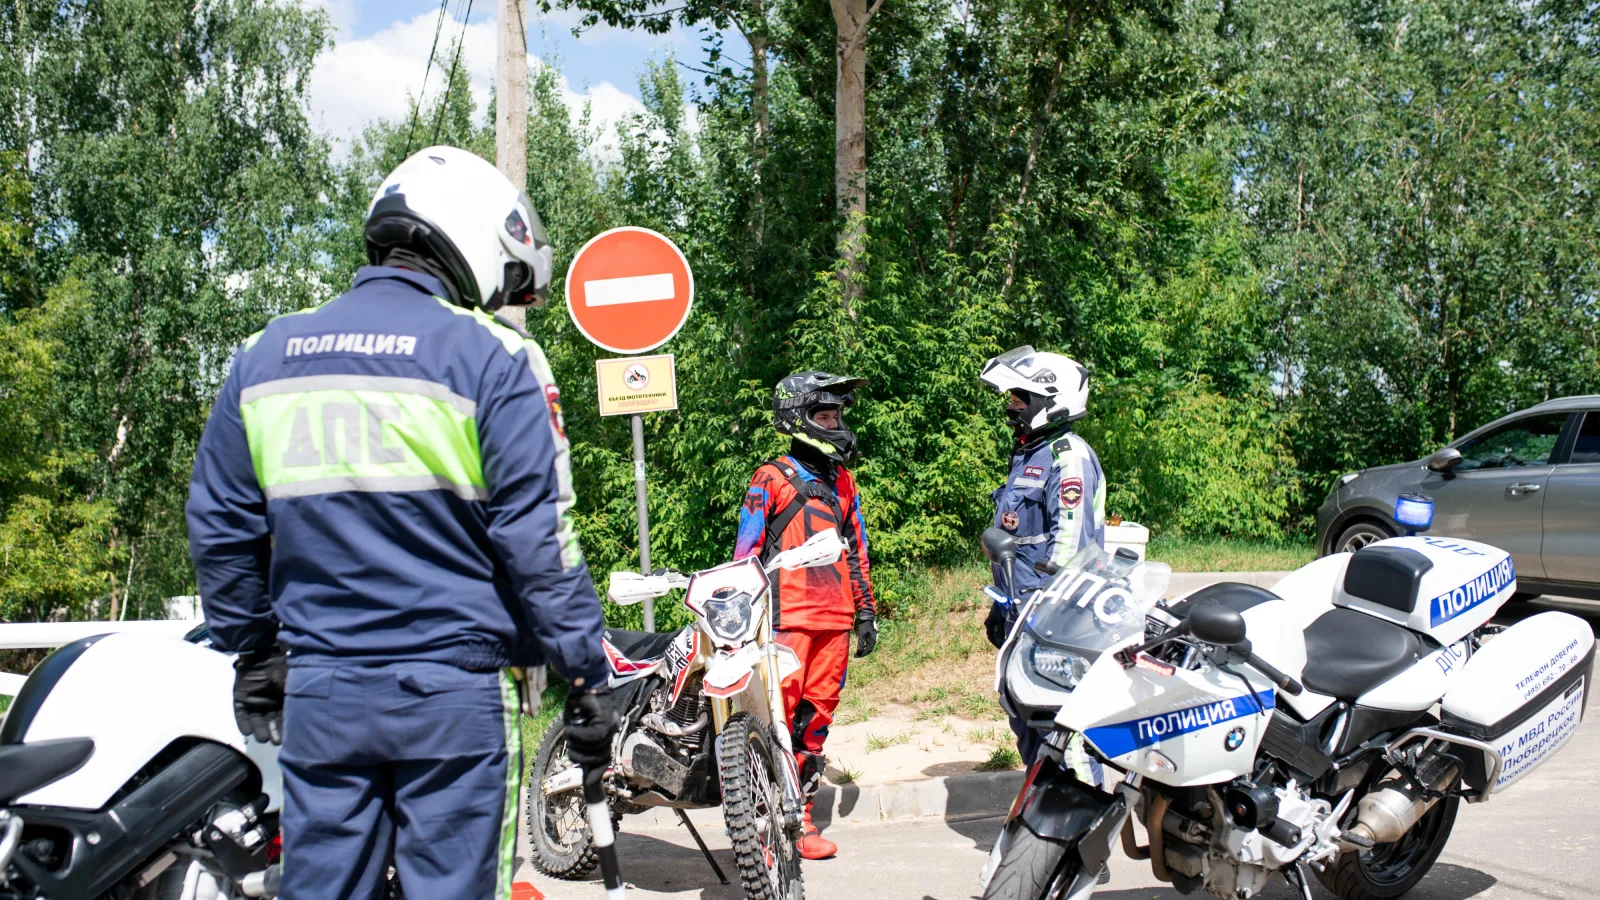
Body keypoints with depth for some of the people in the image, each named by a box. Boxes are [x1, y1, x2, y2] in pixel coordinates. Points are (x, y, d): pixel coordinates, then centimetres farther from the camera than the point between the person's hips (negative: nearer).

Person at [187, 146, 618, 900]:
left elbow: (220, 526, 14)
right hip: (454, 692, -4)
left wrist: (252, 651, 23)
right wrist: (586, 675, -5)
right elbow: (538, 539, -11)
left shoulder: (265, 355, 9)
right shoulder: (490, 357, -7)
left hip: (318, 691, 4)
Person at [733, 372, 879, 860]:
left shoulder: (842, 482, 19)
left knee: (816, 718, 7)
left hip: (835, 619, 6)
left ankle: (800, 819, 15)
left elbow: (857, 550, 23)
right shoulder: (771, 479, 1)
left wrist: (866, 611, 18)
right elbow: (746, 550, -2)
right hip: (787, 618, -6)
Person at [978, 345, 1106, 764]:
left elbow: (1069, 540, -20)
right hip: (1021, 612, 10)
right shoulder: (1026, 455, 20)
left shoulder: (1068, 456, -11)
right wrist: (1001, 605, 26)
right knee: (1023, 714, 14)